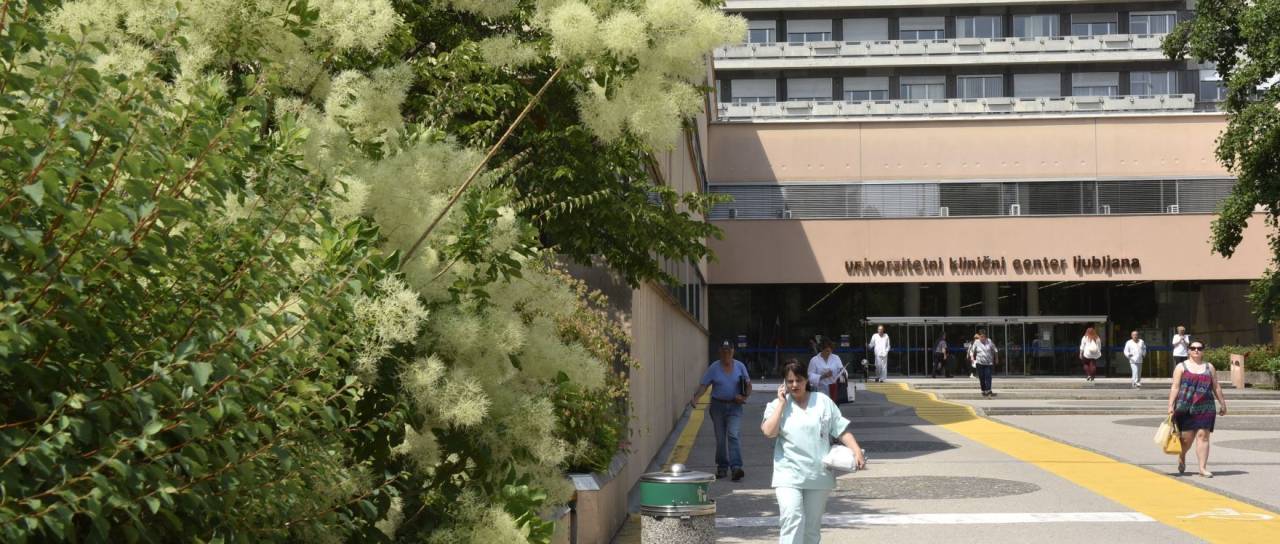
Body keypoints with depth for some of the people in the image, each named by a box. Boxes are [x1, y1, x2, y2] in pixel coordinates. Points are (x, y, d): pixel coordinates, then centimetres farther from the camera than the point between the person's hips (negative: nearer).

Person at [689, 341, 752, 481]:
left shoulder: (740, 366, 4)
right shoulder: (714, 368, 1)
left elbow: (748, 385, 9)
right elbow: (704, 385, -3)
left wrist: (744, 396, -11)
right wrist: (695, 397, -21)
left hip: (734, 406, -1)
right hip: (718, 406, 1)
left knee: (734, 435, -16)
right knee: (720, 439, 7)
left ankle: (736, 467, -23)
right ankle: (722, 467, 18)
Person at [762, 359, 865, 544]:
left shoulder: (823, 402, 7)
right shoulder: (777, 405, 3)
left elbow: (841, 430, 7)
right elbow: (769, 431, -13)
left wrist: (857, 451, -7)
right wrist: (782, 403, -9)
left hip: (819, 475, 2)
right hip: (789, 475, -2)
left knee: (812, 526, 9)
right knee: (793, 519, -19)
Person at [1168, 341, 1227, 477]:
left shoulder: (1209, 367, 14)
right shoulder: (1181, 367, 6)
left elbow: (1216, 387, 17)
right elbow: (1175, 388, 0)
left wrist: (1222, 404, 15)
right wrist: (1171, 405, -8)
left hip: (1205, 408, 2)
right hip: (1185, 408, -2)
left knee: (1203, 436, -6)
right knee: (1187, 437, 0)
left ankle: (1203, 468, -4)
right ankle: (1182, 457, 31)